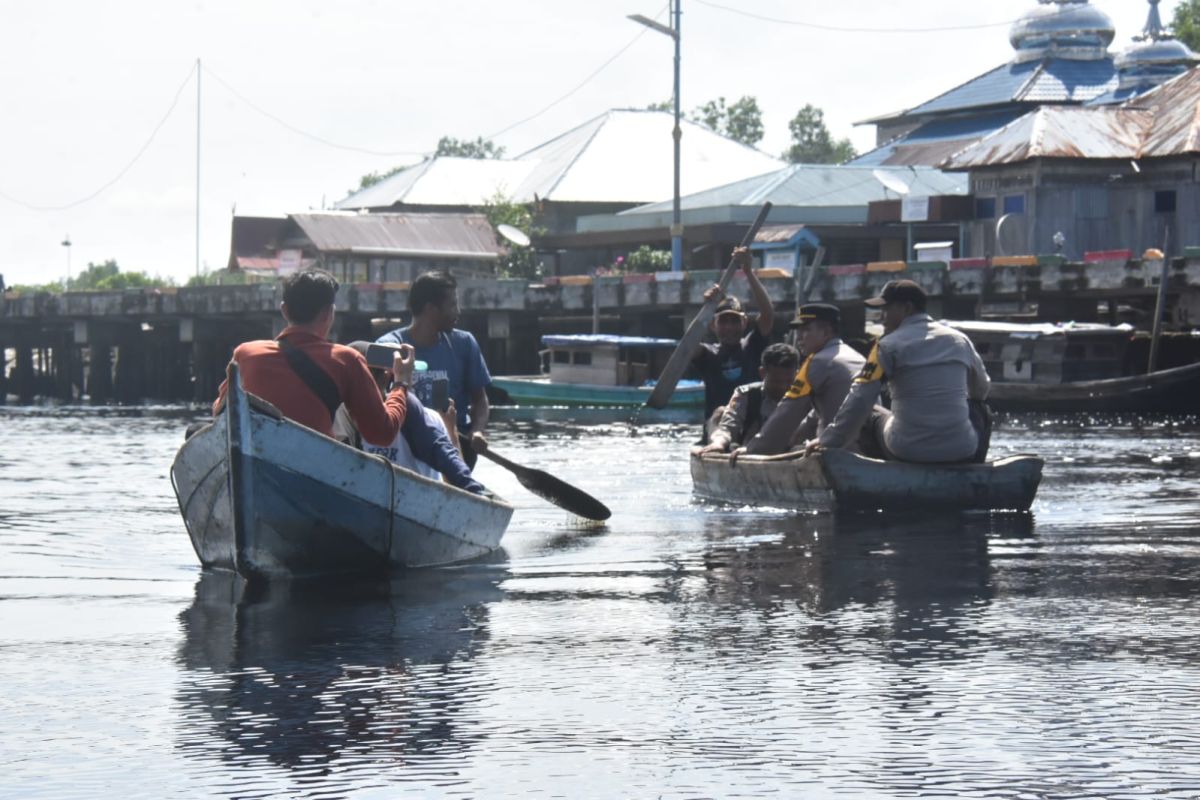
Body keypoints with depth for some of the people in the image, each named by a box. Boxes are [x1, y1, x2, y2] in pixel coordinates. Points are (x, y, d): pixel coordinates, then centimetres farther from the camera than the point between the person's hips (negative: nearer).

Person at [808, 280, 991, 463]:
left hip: (908, 453, -3)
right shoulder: (960, 340, 9)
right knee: (978, 413, 34)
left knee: (871, 416, 25)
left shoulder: (889, 346, -4)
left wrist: (828, 441, 1)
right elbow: (981, 390, 25)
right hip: (961, 455, 3)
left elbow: (859, 402, -7)